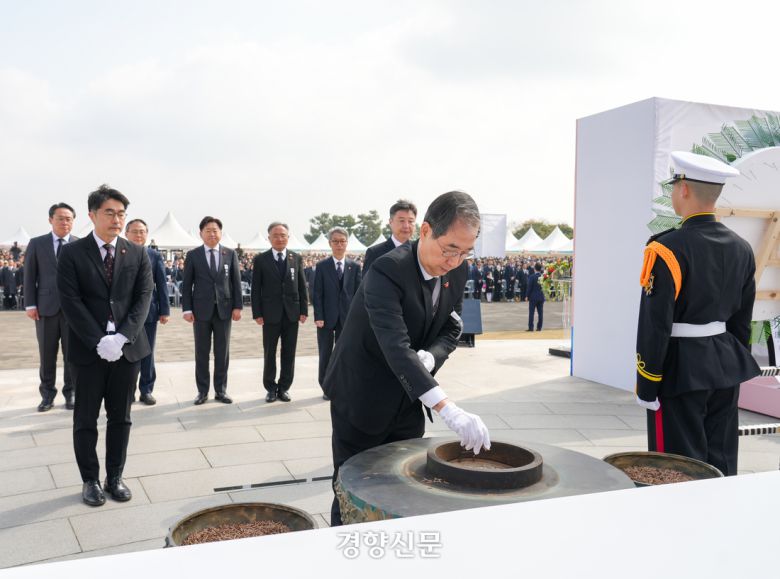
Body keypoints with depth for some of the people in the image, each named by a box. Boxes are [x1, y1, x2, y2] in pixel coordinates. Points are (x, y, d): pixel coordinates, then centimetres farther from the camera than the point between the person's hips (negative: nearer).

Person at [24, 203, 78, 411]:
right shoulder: (36, 244, 7)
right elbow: (29, 276, 5)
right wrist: (30, 304, -3)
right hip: (46, 306, 1)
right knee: (46, 354, 7)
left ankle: (70, 393, 18)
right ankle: (48, 394, 19)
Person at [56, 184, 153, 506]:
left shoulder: (137, 254, 5)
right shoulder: (72, 253, -2)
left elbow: (143, 298, -1)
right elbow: (71, 302, -8)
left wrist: (122, 338, -15)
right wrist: (99, 342, -16)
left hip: (127, 347, 2)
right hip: (88, 350, -2)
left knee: (120, 417, 10)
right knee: (86, 419, 8)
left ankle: (115, 477, 23)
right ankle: (90, 480, 22)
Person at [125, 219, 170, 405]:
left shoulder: (155, 256, 3)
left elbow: (162, 284, 2)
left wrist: (164, 310, -2)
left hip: (149, 311, 1)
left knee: (147, 354, 9)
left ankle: (146, 390, 19)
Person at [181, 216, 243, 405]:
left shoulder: (230, 254, 5)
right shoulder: (192, 255, 2)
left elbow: (236, 281, 5)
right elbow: (186, 284, 2)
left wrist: (238, 306, -1)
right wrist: (187, 309, -5)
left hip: (224, 309, 1)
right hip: (201, 310, -1)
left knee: (222, 352, 6)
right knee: (202, 353, 5)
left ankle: (221, 390, 15)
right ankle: (202, 391, 14)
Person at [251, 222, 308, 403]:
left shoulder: (296, 258, 6)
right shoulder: (260, 259, 0)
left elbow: (302, 286, 7)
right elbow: (256, 288, -1)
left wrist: (304, 310, 0)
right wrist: (257, 313, -7)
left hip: (292, 313, 2)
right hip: (270, 313, -2)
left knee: (289, 353, 6)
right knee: (269, 353, 6)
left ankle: (284, 387, 17)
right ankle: (270, 388, 18)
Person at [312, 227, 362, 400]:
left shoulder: (355, 266, 4)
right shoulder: (322, 266, 1)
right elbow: (317, 294, -2)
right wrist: (318, 317, -10)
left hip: (347, 318, 1)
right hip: (327, 318, -1)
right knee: (325, 354, 7)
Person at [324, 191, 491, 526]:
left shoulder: (457, 272, -5)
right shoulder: (387, 271, -28)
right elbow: (396, 347, -38)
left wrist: (429, 357, -18)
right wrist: (449, 411, -46)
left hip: (408, 401, 6)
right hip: (362, 401, -6)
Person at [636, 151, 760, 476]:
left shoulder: (668, 249, -17)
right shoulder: (741, 249, 5)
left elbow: (655, 324, -17)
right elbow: (742, 320, 11)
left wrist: (646, 385, -10)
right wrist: (734, 365, 21)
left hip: (681, 369, -7)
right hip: (726, 366, 7)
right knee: (721, 464, 16)